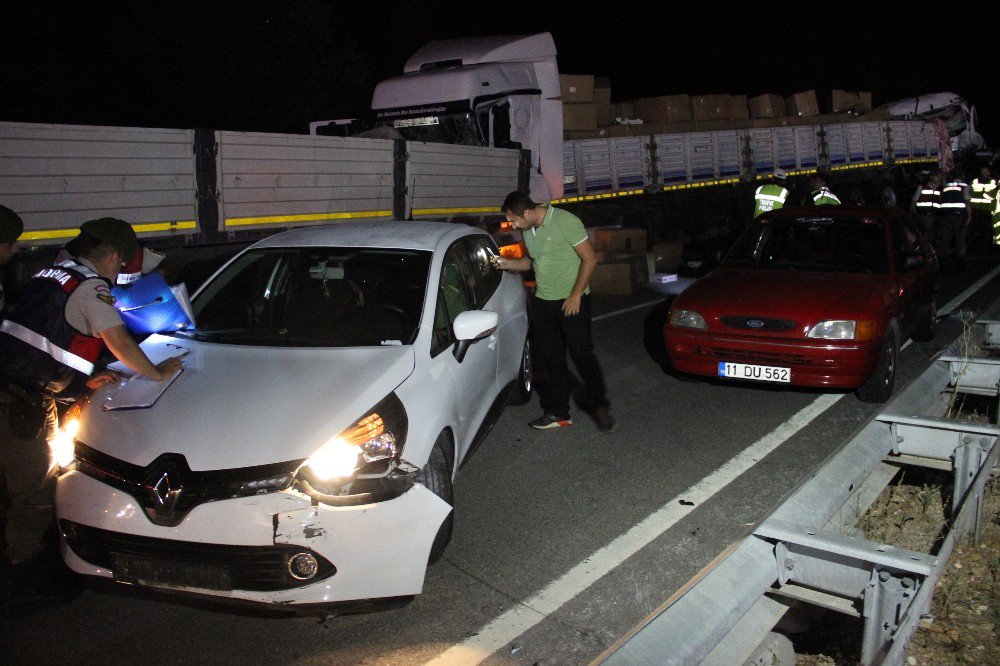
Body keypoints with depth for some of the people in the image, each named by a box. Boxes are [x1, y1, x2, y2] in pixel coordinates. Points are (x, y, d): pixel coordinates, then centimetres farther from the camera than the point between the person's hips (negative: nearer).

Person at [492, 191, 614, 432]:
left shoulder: (565, 221, -16)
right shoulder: (527, 230, 6)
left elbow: (590, 259, -14)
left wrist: (575, 295, -15)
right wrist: (508, 264, 3)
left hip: (572, 301, -7)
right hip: (542, 302, 7)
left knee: (581, 353, -6)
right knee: (551, 357, 9)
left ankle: (599, 405, 13)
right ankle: (558, 413, 19)